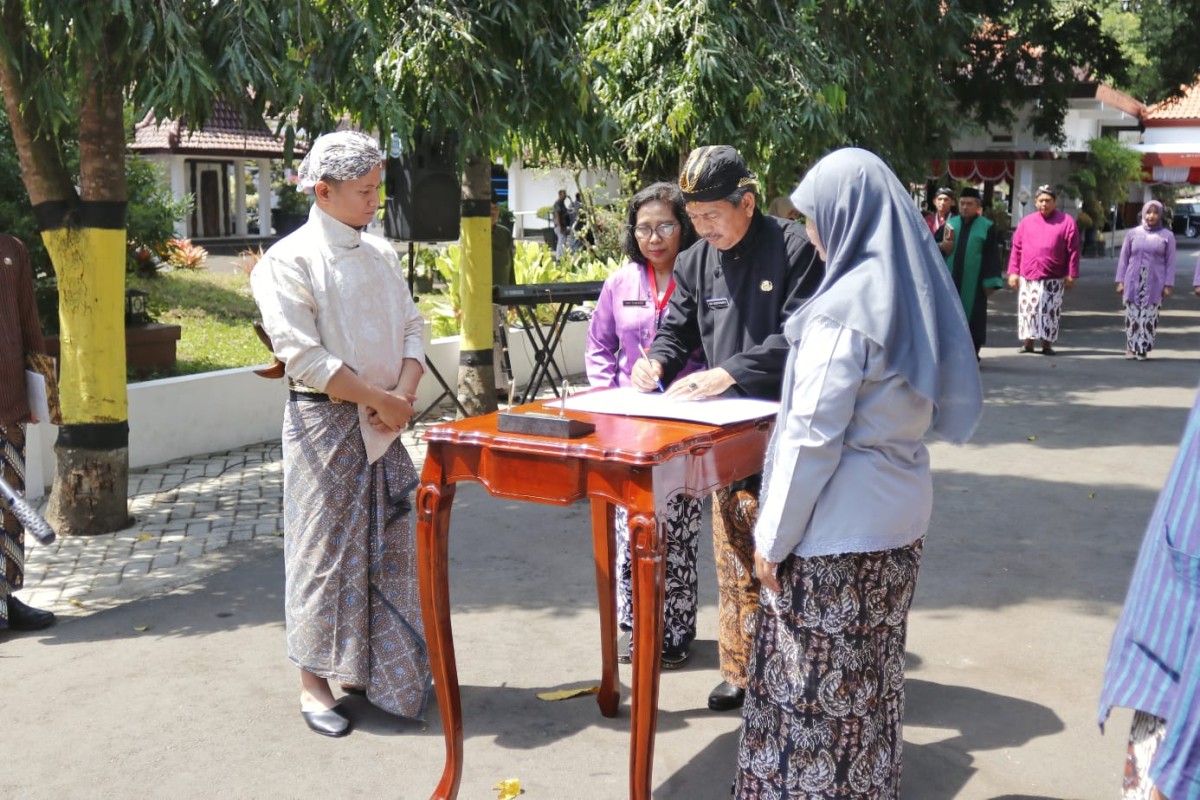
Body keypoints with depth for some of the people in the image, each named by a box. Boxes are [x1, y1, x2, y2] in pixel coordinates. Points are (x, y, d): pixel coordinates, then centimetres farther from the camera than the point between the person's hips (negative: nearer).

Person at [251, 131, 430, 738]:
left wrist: (404, 396, -9)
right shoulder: (289, 260, -10)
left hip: (383, 421, 6)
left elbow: (411, 330, 9)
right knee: (325, 549, 1)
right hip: (325, 422, -6)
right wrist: (379, 399, -16)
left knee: (389, 546, 11)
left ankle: (376, 667, 27)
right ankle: (315, 682, 15)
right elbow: (303, 355, -17)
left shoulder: (381, 254, 11)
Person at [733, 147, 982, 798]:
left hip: (838, 525, -8)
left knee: (813, 679, 5)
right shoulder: (916, 290, 6)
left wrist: (772, 538, -10)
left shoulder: (843, 308, -19)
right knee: (871, 670, 19)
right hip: (899, 511, 8)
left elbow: (812, 438, -19)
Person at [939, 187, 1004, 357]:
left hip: (973, 283, -3)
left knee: (972, 316, 1)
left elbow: (992, 255, -2)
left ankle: (971, 354, 9)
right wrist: (942, 246, -9)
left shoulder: (987, 227, 0)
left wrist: (990, 282, -9)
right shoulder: (950, 224, 11)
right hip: (950, 279, 3)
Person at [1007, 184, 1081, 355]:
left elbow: (1073, 250, -2)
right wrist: (1013, 272, 2)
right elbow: (1016, 248, 8)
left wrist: (1072, 275, -5)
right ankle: (1027, 342, 14)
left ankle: (1047, 344, 9)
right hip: (1028, 276, 2)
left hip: (1053, 278, -2)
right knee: (1027, 310, 3)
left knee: (1050, 311, 1)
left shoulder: (1066, 222, 0)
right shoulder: (1027, 221, 8)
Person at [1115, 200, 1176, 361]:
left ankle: (1143, 349, 5)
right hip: (1133, 282, 1)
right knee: (1132, 315, 0)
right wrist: (1120, 281, 1)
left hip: (1155, 284, -1)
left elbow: (1170, 262, 2)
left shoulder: (1167, 236, 3)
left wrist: (1168, 285, -4)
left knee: (1149, 316, -2)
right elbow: (1123, 259, 6)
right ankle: (1131, 347, 9)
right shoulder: (1133, 233, 4)